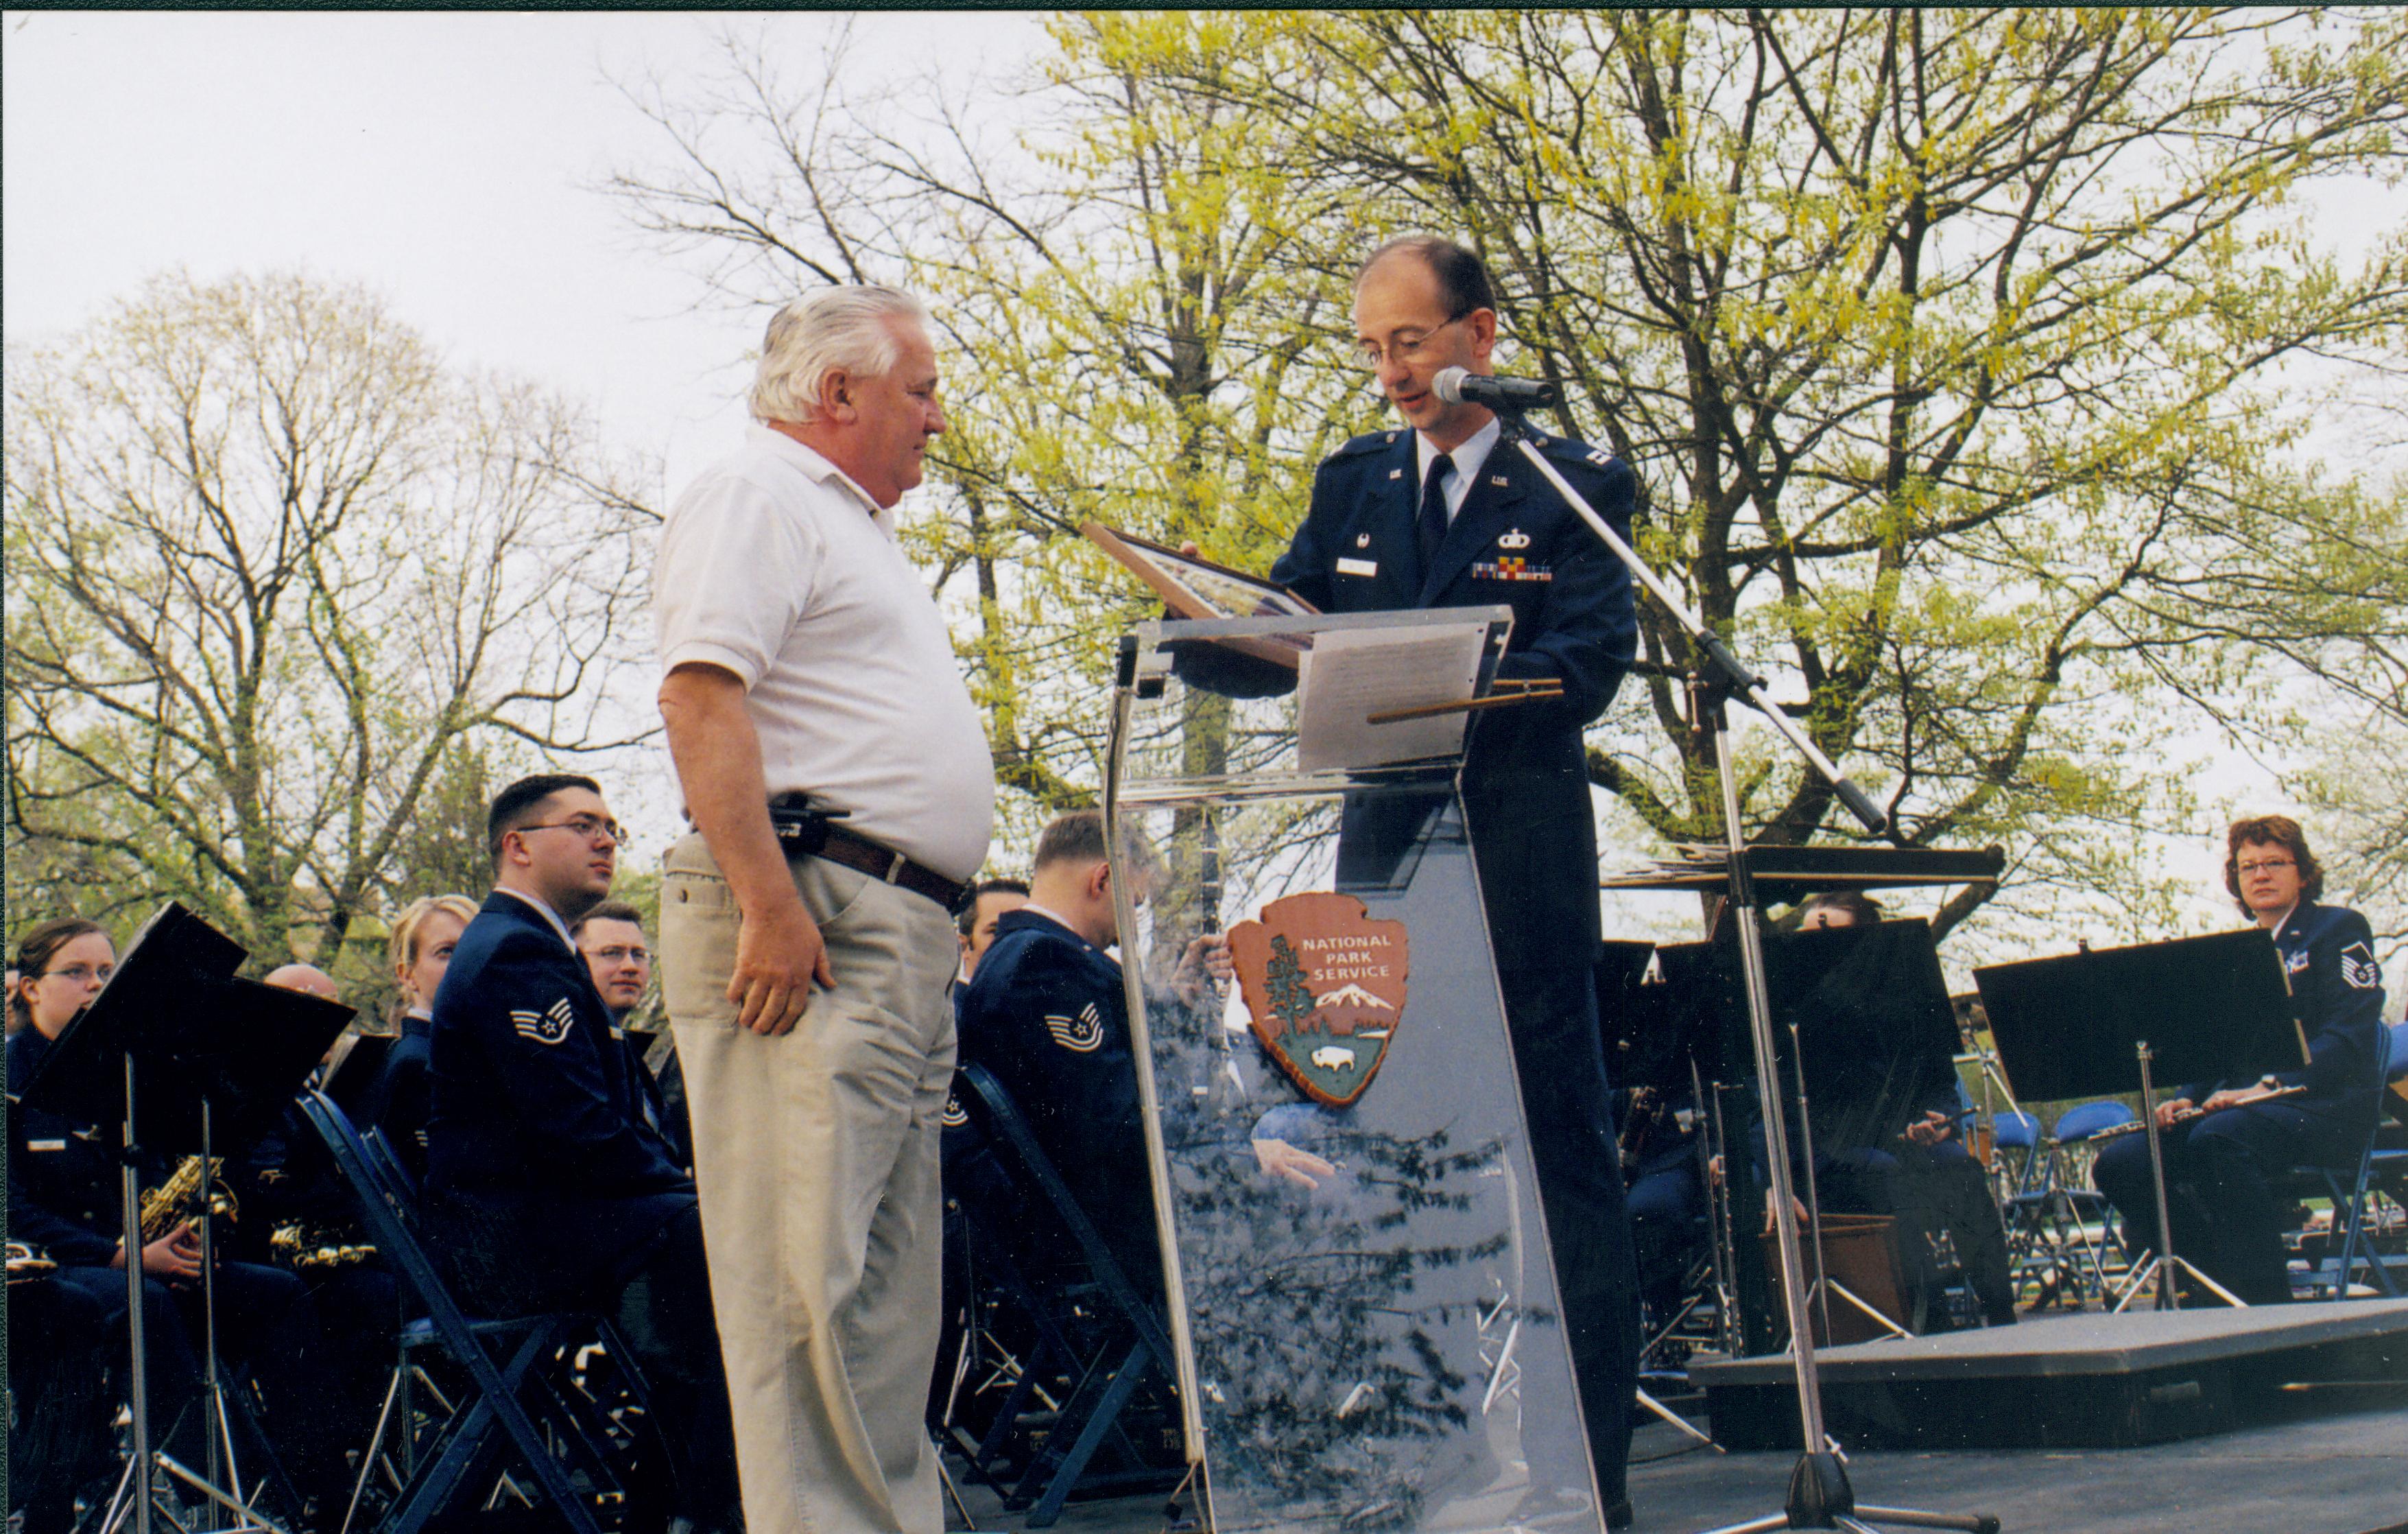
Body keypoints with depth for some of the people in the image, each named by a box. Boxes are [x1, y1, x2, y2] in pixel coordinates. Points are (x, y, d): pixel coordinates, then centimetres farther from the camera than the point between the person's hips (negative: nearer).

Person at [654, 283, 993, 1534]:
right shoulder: (753, 496, -3)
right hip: (810, 921, -10)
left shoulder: (853, 526, 28)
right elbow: (700, 694, -16)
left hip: (898, 935, 10)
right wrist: (768, 901, -24)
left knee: (888, 1278, 10)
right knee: (812, 1267, -12)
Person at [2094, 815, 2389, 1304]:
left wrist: (2268, 1086, -22)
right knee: (2119, 1164, -18)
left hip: (2321, 1104, -7)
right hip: (2234, 1106, 7)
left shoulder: (2339, 929, 5)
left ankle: (2268, 1305, -35)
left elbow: (2348, 1035, -9)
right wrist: (2185, 1099, -2)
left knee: (2217, 1140, -39)